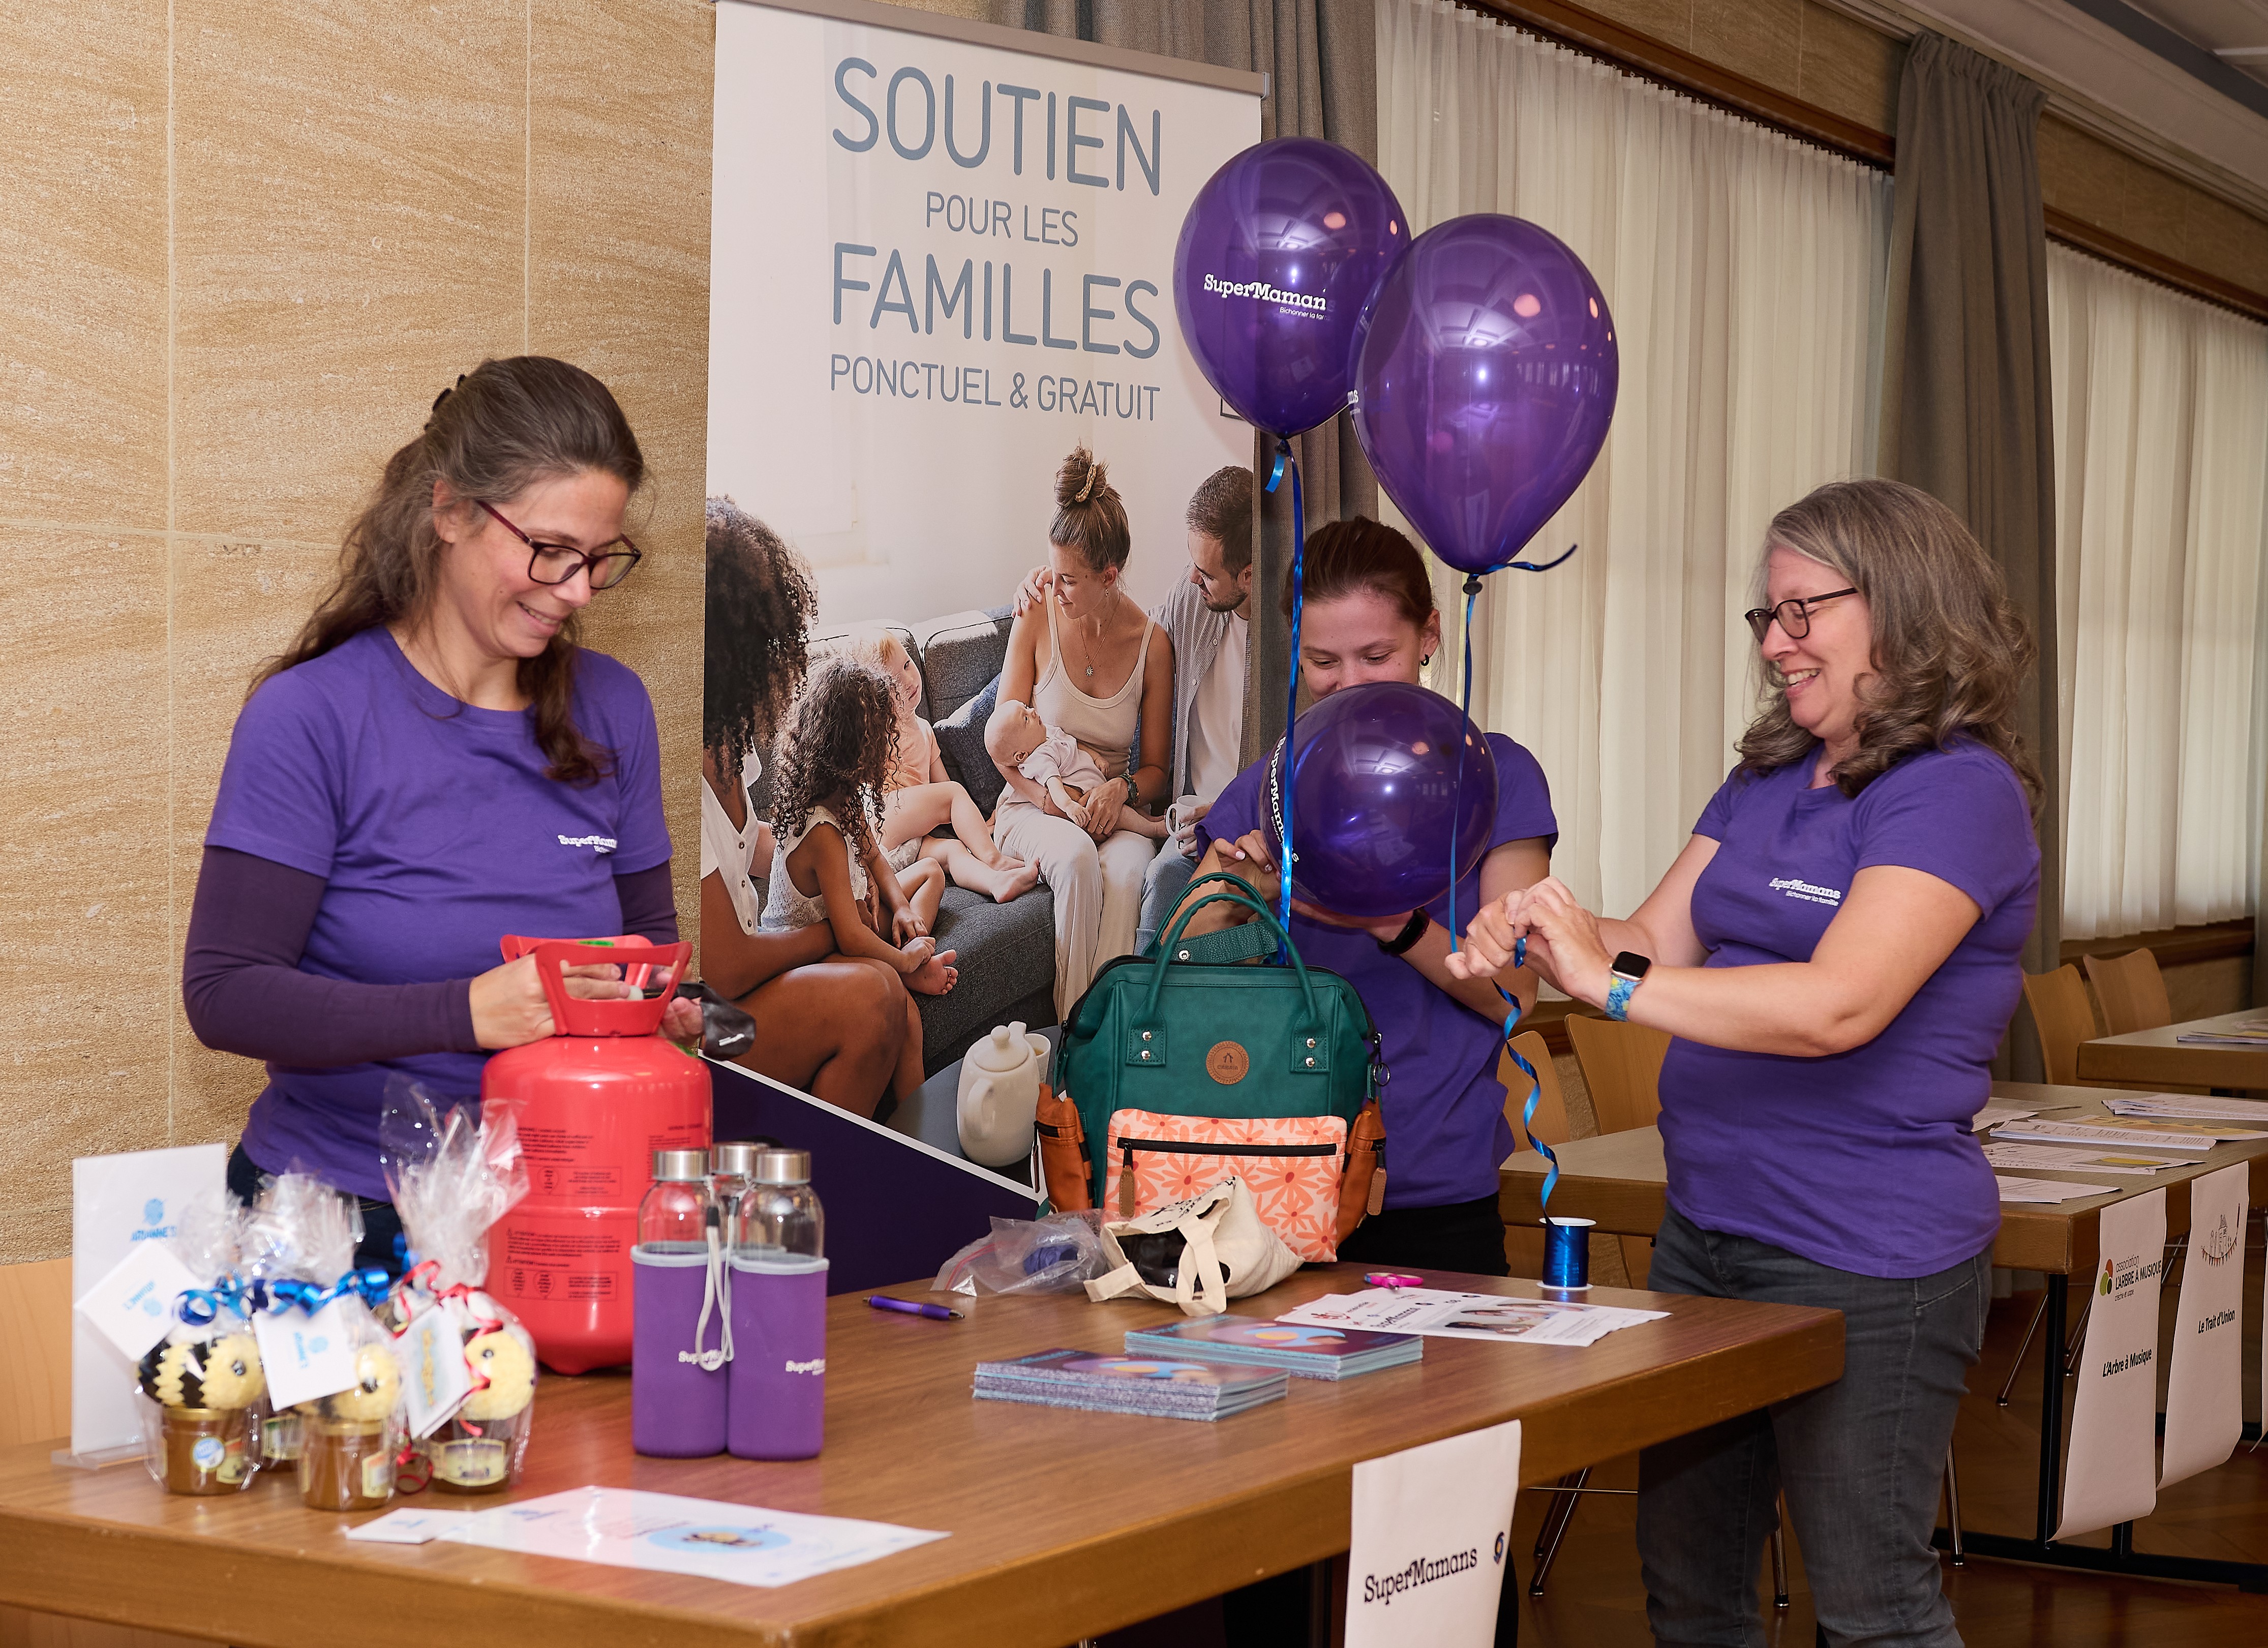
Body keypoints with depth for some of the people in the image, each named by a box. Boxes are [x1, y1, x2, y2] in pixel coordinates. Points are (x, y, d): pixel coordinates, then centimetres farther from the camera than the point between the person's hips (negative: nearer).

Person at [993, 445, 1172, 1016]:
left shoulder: (1151, 643, 0)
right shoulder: (1037, 620, -3)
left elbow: (1157, 768, 7)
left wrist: (1122, 789, -16)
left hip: (1115, 812, 1)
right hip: (1033, 809, -1)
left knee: (1125, 873, -35)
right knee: (1077, 859, -36)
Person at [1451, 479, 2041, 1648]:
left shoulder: (1958, 791, -14)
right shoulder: (1767, 780, 13)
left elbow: (1838, 1006, -25)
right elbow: (1656, 946, 9)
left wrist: (1610, 984, -26)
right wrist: (1545, 934, -13)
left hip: (1862, 1260, -8)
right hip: (1708, 1228, 8)